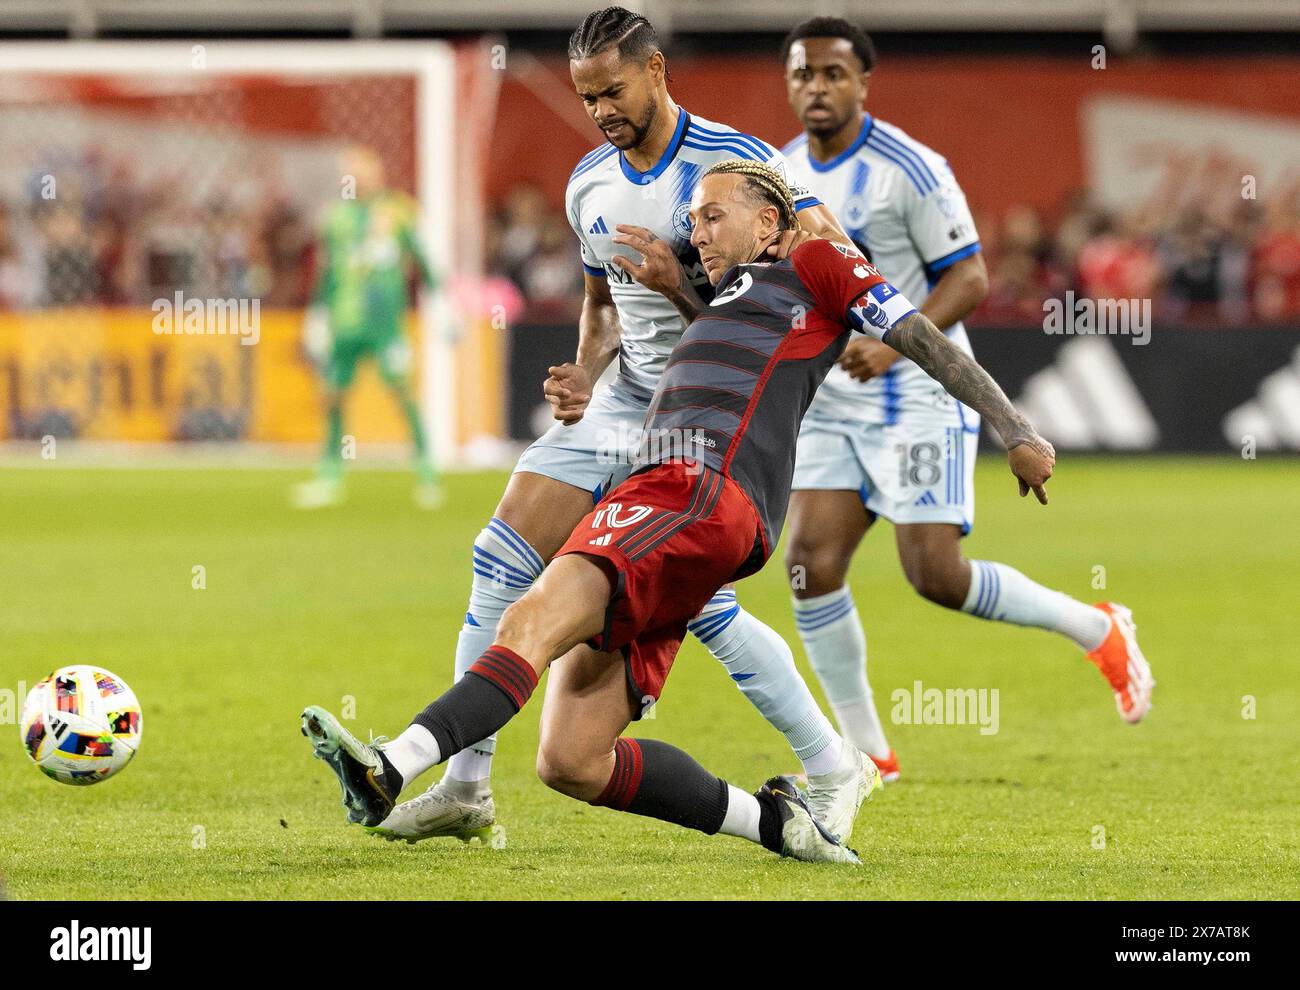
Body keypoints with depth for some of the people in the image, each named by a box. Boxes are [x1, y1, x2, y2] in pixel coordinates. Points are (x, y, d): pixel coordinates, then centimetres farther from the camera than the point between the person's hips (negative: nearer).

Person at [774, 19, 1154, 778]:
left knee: (936, 575, -13)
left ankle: (1099, 632, 10)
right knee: (811, 566, -6)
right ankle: (867, 752, 5)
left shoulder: (909, 169, -14)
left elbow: (970, 279, -14)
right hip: (830, 403, 6)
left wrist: (895, 343, -26)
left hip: (918, 399, -6)